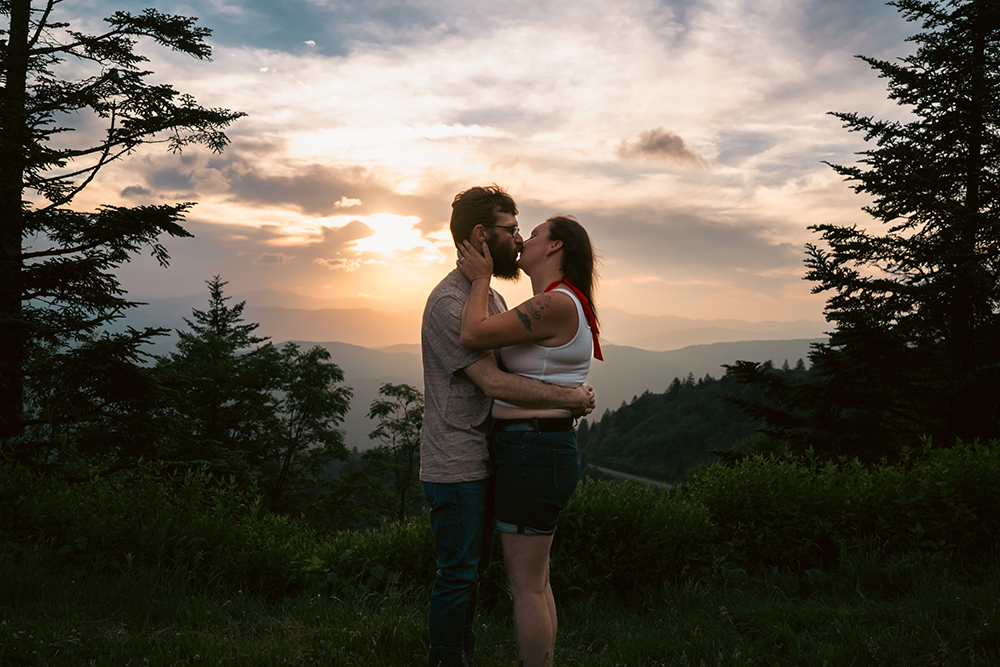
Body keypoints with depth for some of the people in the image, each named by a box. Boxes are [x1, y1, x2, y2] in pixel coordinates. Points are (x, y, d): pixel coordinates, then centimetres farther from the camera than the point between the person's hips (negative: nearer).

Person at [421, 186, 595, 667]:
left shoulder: (491, 296, 15)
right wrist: (569, 398, -16)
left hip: (484, 460, 9)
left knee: (472, 568, 18)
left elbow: (516, 363, 20)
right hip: (456, 467, -9)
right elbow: (493, 382, -23)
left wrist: (568, 394, 4)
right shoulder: (449, 302, -17)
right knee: (458, 573, 0)